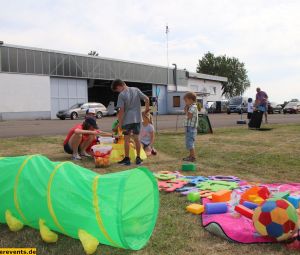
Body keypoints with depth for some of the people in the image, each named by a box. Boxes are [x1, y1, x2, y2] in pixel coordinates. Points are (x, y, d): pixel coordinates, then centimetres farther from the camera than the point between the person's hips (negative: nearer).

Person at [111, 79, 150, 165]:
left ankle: (127, 159, 14)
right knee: (137, 138, 11)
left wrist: (120, 123, -6)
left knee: (127, 139, 8)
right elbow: (147, 99, 0)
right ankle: (138, 158, 16)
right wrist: (147, 109, 14)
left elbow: (121, 110, -14)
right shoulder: (136, 90, 2)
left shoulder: (121, 95, -12)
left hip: (127, 120, -4)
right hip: (137, 119, 4)